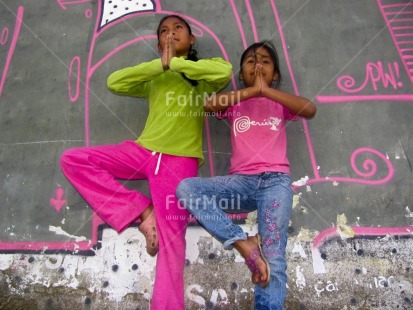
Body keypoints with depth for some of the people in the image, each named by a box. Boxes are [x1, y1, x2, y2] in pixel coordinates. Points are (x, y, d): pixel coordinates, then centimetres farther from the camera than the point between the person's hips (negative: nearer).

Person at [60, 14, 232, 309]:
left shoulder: (202, 71, 10)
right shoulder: (154, 76, 20)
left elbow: (225, 70, -16)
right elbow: (114, 82, 3)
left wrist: (175, 63, -9)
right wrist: (161, 64, -2)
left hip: (180, 159, -5)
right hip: (144, 151, 5)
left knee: (170, 236, -9)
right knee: (72, 159, -3)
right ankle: (142, 212, -8)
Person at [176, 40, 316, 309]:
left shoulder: (281, 103, 16)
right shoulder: (234, 103, 17)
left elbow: (310, 109, -6)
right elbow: (209, 104, -7)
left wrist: (265, 90, -7)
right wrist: (253, 91, -5)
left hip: (275, 181, -1)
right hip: (240, 182, 2)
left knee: (273, 260, -15)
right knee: (185, 188, -22)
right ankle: (244, 243, -22)